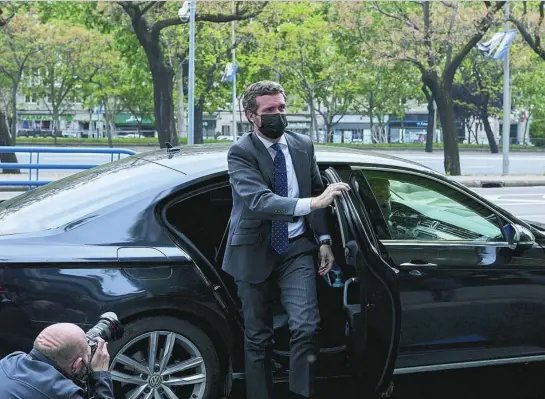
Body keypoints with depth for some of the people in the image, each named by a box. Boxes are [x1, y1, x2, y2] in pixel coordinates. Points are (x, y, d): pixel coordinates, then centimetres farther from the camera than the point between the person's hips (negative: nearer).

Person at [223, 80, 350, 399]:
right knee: (258, 337, 8)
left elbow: (316, 193, 14)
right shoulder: (241, 152, -13)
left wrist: (324, 240, 5)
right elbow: (258, 200, -29)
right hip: (254, 252, -2)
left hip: (297, 248, 2)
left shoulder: (303, 146, 2)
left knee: (306, 327, -15)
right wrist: (312, 203, -39)